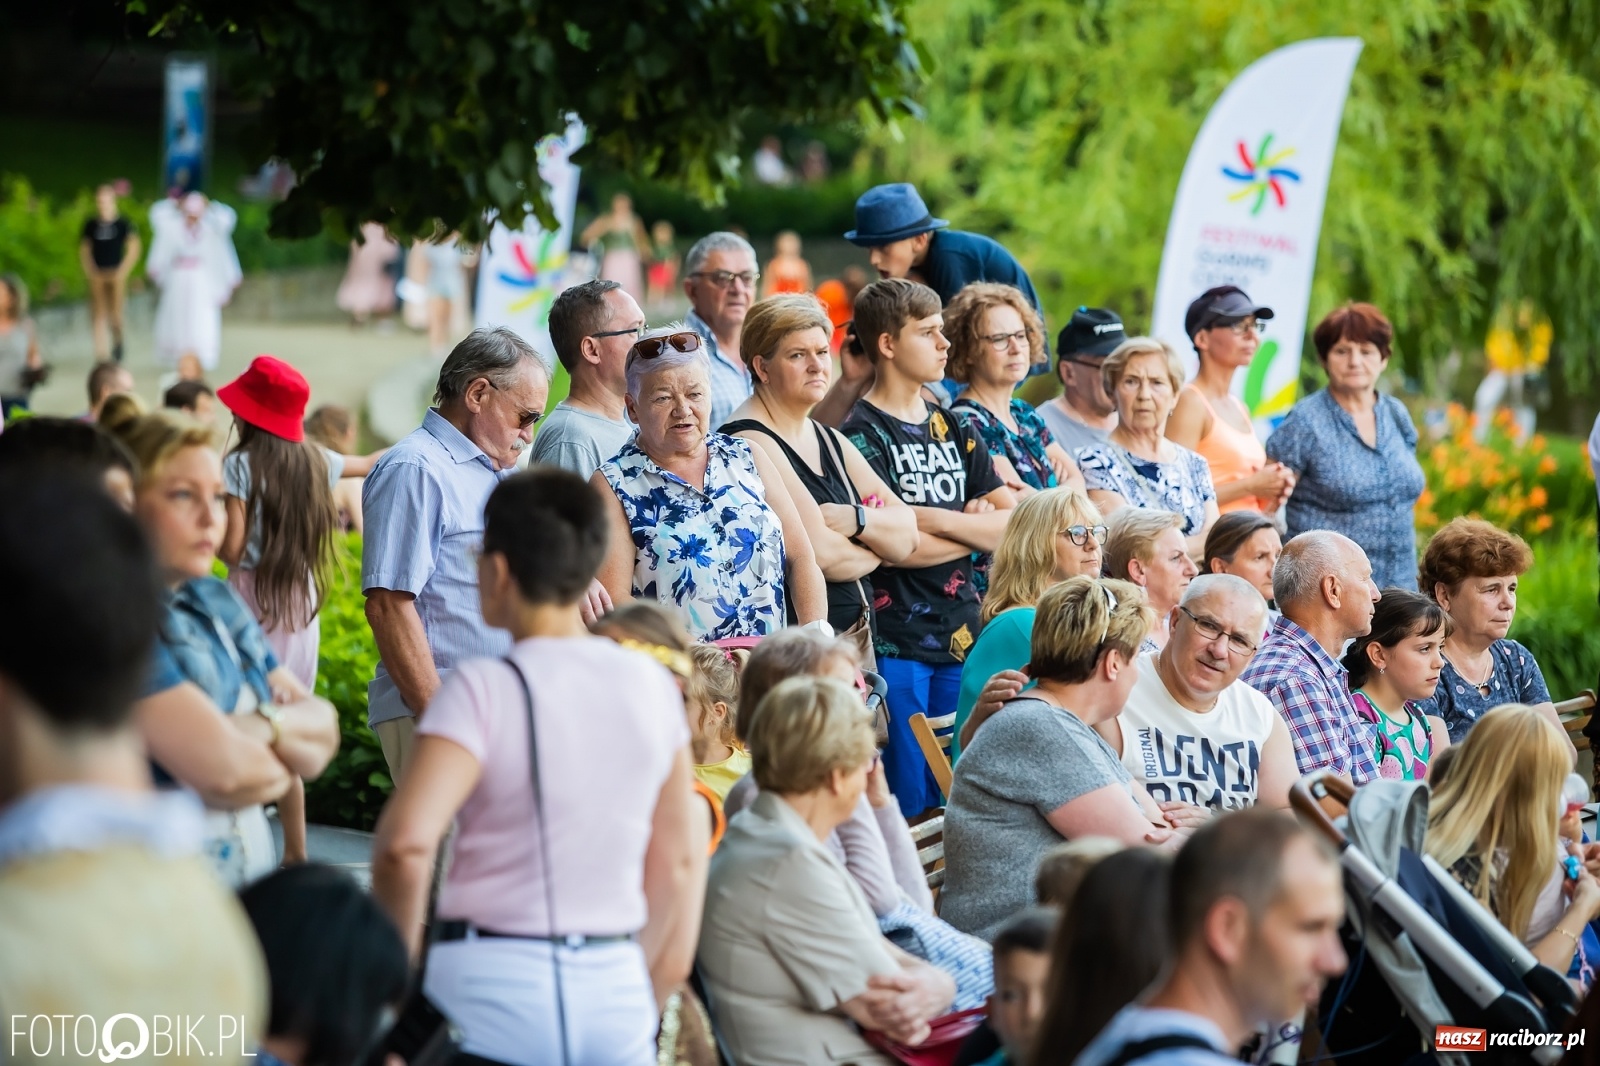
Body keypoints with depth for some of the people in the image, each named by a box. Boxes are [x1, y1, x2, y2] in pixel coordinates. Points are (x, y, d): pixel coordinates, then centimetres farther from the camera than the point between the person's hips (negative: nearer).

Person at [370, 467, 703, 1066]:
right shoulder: (653, 687, 6)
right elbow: (680, 860, 11)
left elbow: (406, 842, -21)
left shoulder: (484, 691, -10)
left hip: (494, 981, -4)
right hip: (618, 989, 4)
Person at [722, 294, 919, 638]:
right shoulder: (751, 442, -10)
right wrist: (874, 550, 2)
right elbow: (820, 554, -18)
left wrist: (857, 519, -11)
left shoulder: (831, 441, 16)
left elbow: (907, 536, 9)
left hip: (860, 634, 7)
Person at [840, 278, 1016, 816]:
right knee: (909, 808, -4)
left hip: (960, 635, 6)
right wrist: (978, 529, -4)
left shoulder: (951, 427, 15)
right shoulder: (861, 433, -6)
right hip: (896, 643, -6)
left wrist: (934, 518, -8)